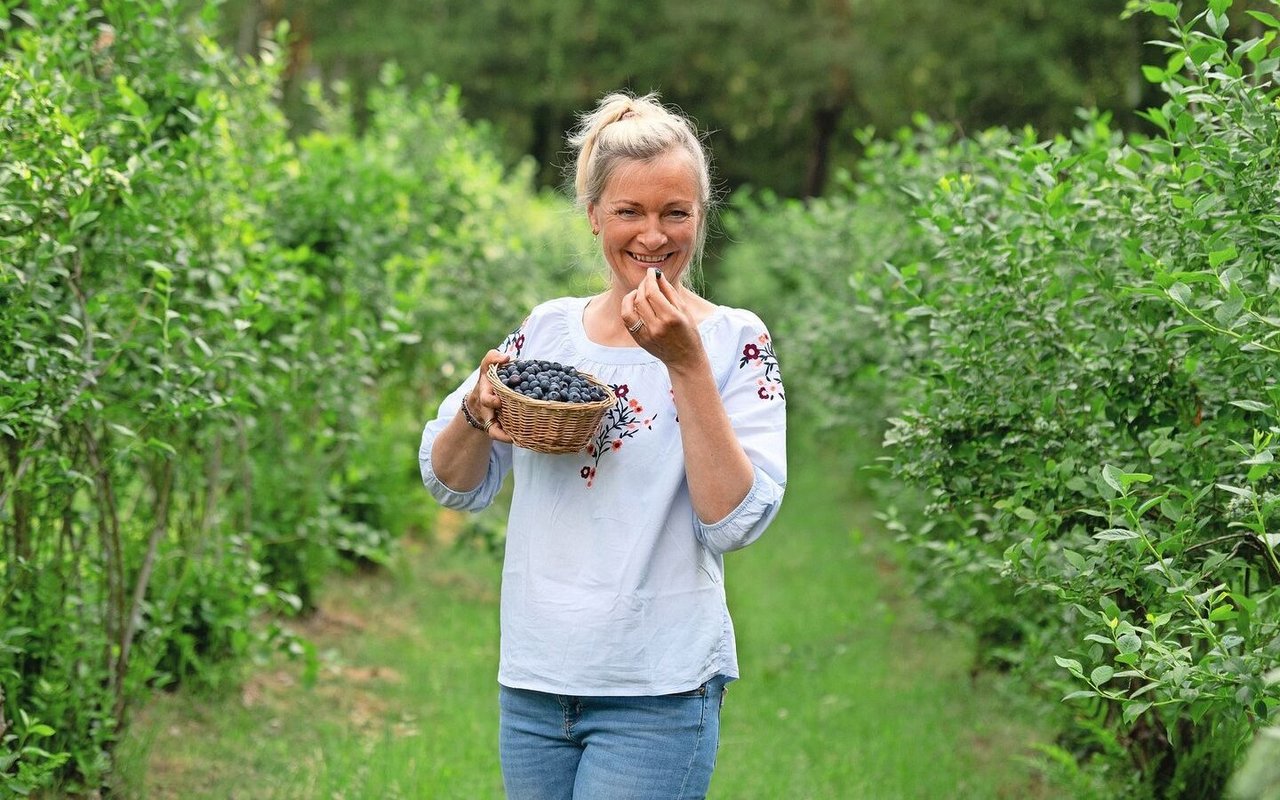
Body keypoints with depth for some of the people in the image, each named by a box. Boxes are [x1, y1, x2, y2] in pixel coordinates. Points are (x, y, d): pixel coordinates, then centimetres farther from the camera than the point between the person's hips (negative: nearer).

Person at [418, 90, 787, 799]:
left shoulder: (734, 341, -5)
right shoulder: (548, 327, 6)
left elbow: (736, 521, -16)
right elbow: (451, 485, 8)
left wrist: (685, 363, -21)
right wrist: (476, 411, -12)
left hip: (656, 694, -4)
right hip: (531, 681, 4)